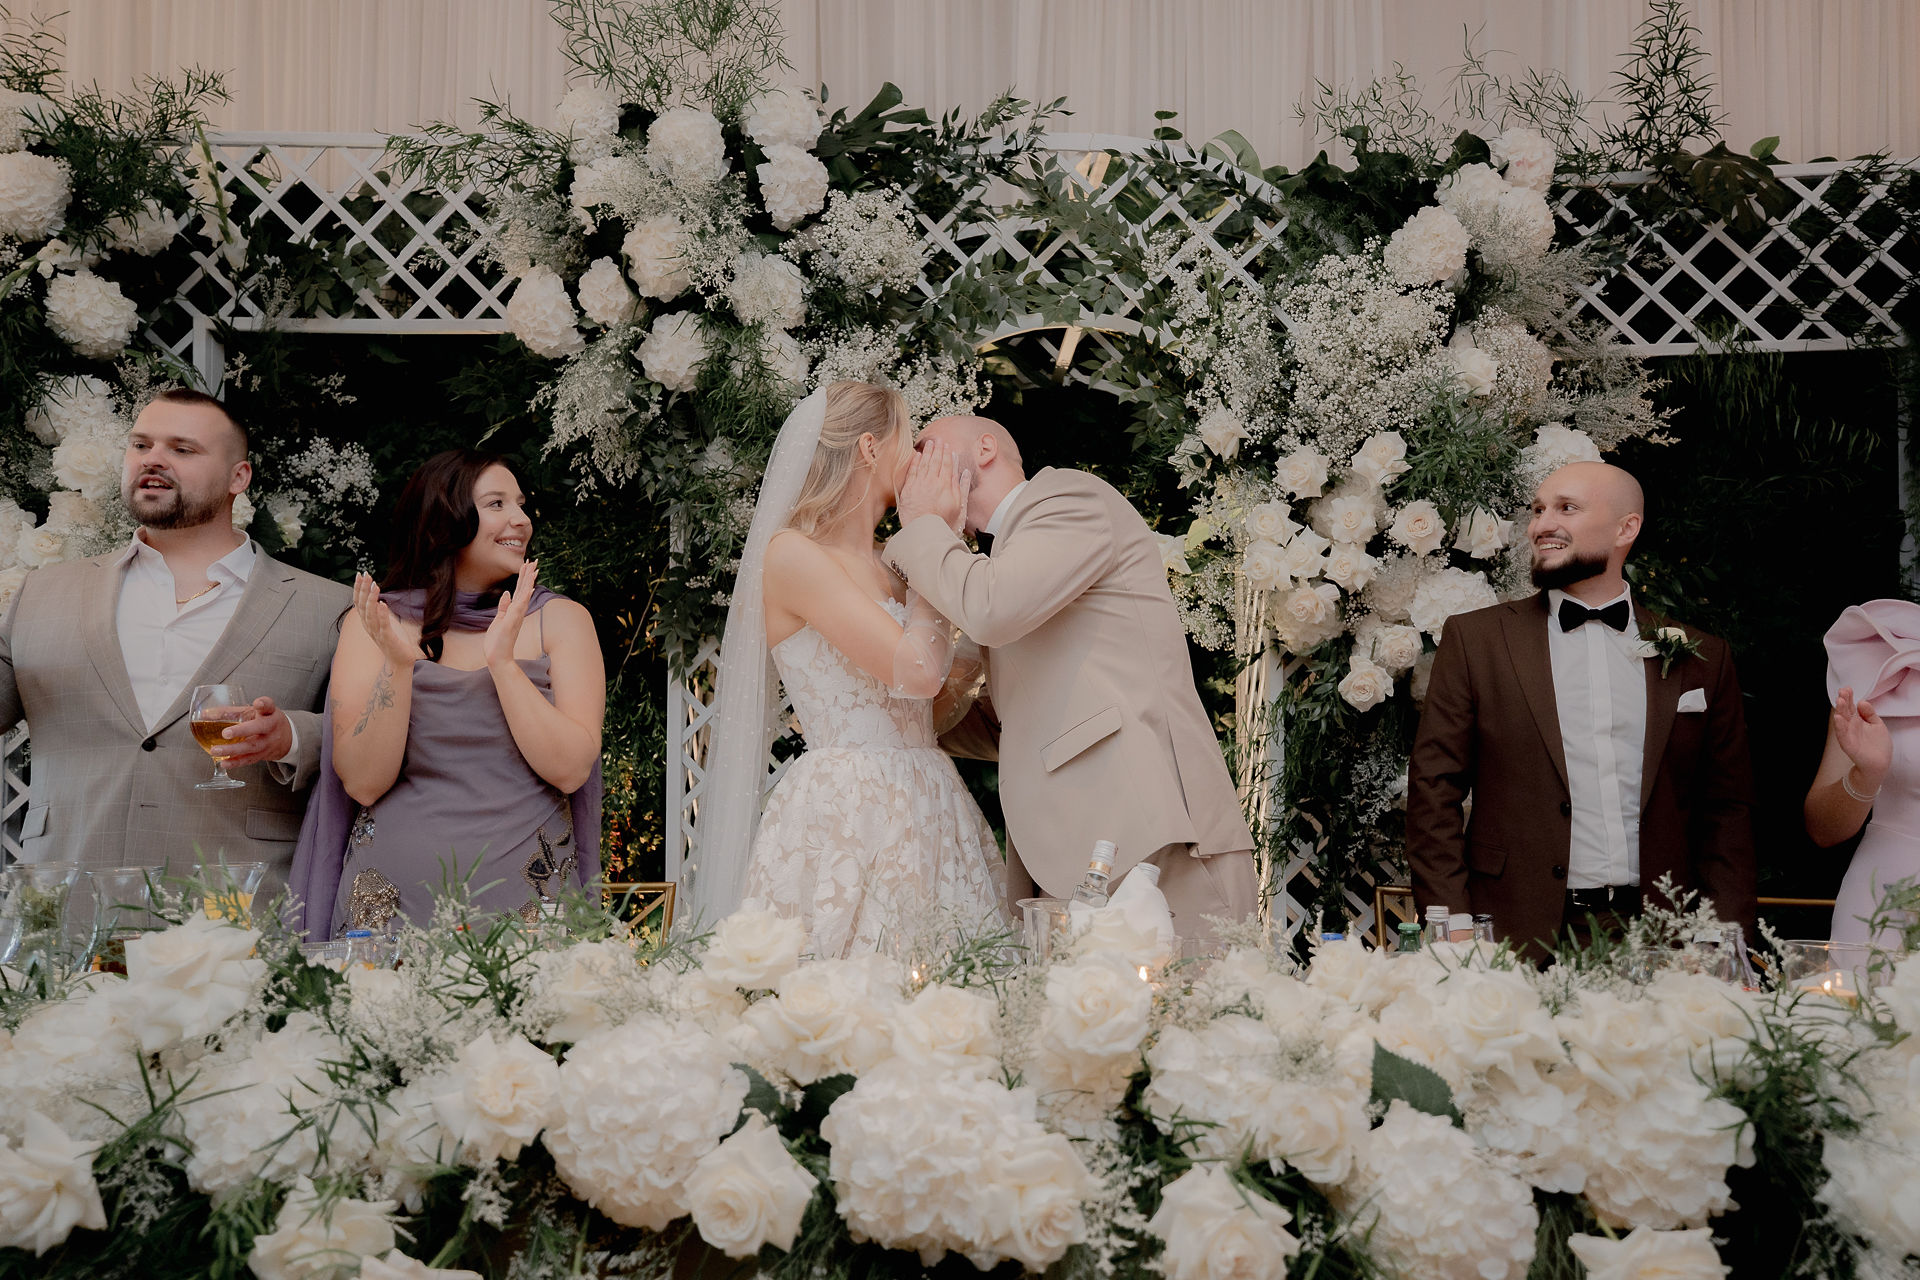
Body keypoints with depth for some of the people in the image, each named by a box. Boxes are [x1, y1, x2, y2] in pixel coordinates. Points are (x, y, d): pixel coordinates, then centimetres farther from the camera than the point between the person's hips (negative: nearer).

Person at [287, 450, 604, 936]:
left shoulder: (561, 620, 4)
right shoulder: (373, 623, 4)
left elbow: (571, 770, -7)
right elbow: (364, 783, -5)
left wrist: (502, 661, -13)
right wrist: (398, 663, -15)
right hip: (396, 892, 0)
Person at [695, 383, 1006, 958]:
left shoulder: (888, 566, 17)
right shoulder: (792, 553, -7)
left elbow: (941, 694, 11)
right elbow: (917, 671, -14)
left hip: (924, 813, 7)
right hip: (842, 819, -7)